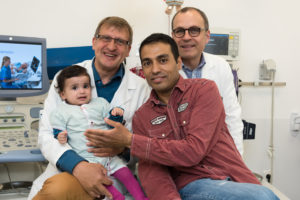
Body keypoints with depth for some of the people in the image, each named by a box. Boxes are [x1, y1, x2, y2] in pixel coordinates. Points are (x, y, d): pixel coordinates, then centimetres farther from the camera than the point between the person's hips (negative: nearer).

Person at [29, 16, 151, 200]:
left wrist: (124, 146, -15)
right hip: (68, 169, 0)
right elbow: (47, 134, -4)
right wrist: (78, 166, -22)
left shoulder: (141, 87, 4)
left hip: (114, 173, 0)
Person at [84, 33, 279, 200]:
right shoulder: (142, 117, 10)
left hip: (234, 179, 2)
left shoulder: (204, 89, 1)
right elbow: (150, 171, -1)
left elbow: (193, 151, -12)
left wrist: (130, 141, -9)